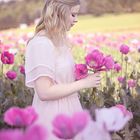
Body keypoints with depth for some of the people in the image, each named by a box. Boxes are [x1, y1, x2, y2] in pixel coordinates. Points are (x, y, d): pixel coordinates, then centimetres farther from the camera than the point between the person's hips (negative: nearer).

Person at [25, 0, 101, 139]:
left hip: (67, 112, 9)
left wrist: (83, 74, 5)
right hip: (53, 118, -9)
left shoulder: (58, 41, 7)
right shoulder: (41, 43, -20)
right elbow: (44, 92, -24)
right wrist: (83, 83, -18)